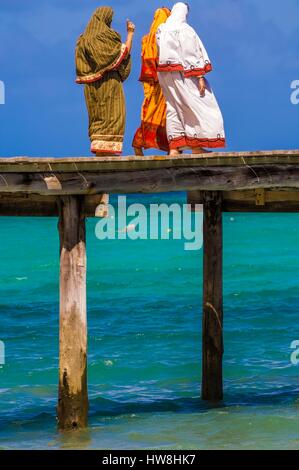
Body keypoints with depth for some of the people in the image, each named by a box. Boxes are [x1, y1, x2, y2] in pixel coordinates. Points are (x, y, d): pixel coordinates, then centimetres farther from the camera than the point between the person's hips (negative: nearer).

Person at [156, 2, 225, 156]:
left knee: (173, 109, 8)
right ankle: (196, 146, -5)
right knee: (199, 107, 0)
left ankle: (174, 148, 0)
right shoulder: (185, 29, -10)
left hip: (165, 75, 7)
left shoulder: (161, 30, 8)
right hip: (183, 74, -6)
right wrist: (200, 76, -14)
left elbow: (160, 53, 12)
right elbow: (194, 53, -13)